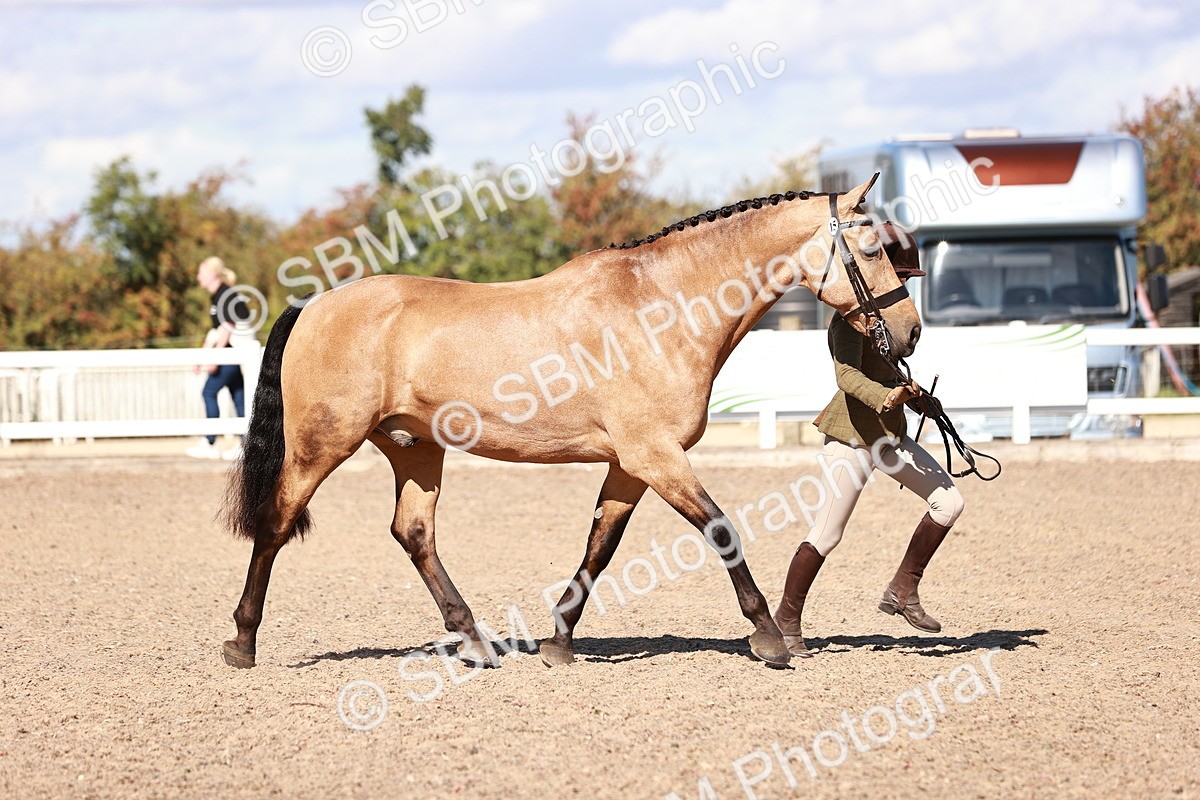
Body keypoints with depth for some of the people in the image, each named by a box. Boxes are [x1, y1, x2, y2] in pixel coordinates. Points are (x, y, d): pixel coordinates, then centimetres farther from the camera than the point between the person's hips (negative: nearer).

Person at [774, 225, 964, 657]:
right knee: (827, 535, -5)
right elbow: (847, 376, -30)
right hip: (852, 433, -9)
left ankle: (902, 589, 9)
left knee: (948, 500, 3)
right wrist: (885, 397, -46)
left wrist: (920, 399, 16)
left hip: (890, 434, 9)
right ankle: (786, 620, 7)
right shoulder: (851, 318, -16)